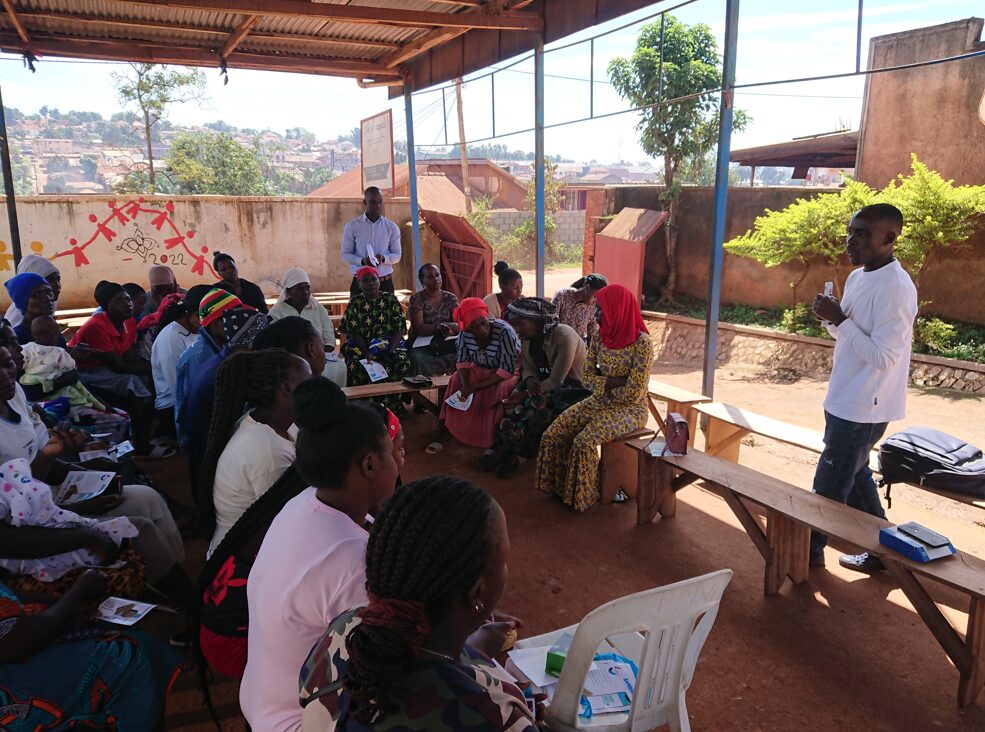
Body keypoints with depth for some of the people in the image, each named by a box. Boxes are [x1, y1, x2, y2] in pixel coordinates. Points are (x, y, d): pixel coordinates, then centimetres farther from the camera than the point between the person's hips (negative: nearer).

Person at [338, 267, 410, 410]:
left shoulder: (390, 300, 8)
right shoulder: (354, 303, 6)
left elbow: (399, 329, 1)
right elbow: (353, 332, -3)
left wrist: (390, 350, -16)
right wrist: (367, 352, -19)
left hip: (390, 344, 1)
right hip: (361, 346, 0)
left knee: (402, 363, -30)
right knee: (354, 365, -32)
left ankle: (392, 404, -16)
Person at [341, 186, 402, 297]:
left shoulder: (391, 227, 6)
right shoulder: (352, 226, 2)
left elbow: (397, 255, 9)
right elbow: (345, 255, 3)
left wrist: (383, 258, -13)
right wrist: (362, 261, -17)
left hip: (385, 283, 1)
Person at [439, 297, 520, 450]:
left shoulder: (505, 331, -32)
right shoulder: (464, 333, -17)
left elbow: (506, 370, -32)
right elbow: (462, 361, -8)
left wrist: (474, 388, -32)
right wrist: (465, 386, -28)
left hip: (509, 372, -6)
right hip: (482, 369, 6)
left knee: (500, 390, -31)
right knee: (456, 380, -10)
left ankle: (496, 440, -14)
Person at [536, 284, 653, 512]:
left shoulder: (642, 343, -19)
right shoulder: (599, 337, 0)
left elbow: (633, 392, -21)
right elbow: (586, 376, 2)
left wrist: (604, 385, -7)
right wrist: (616, 381, -14)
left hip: (629, 409, -6)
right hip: (599, 403, 6)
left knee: (584, 442, -27)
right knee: (553, 434, -12)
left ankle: (582, 497, -4)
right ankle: (560, 487, 7)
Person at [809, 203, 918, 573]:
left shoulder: (896, 288, -22)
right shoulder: (858, 276, 8)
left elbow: (883, 356, -25)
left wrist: (839, 320, -23)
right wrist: (832, 318, -4)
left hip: (863, 406, -9)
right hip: (845, 399, 9)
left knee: (830, 483, 4)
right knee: (854, 476, 20)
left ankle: (810, 551, 22)